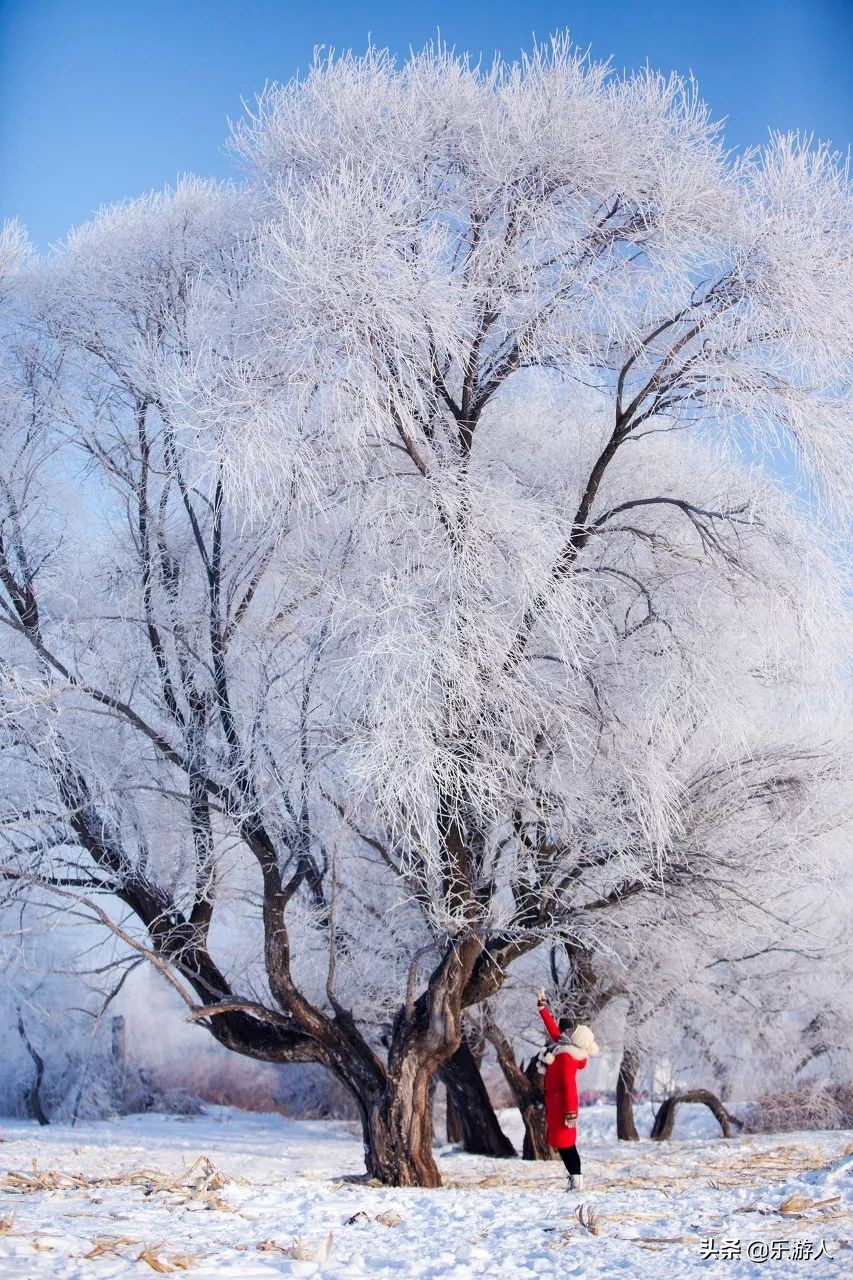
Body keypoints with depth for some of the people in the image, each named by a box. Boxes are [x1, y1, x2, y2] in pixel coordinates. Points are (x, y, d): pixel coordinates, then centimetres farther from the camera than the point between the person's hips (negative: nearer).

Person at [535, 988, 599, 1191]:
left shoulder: (566, 1057, -20)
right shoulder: (564, 1047, 6)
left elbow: (569, 1085, -25)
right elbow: (553, 1030, 22)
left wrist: (571, 1111, -29)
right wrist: (542, 1008, 28)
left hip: (560, 1103, -9)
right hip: (556, 1102, 9)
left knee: (564, 1143, -5)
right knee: (563, 1143, 12)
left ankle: (576, 1180, -3)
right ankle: (575, 1179, 14)